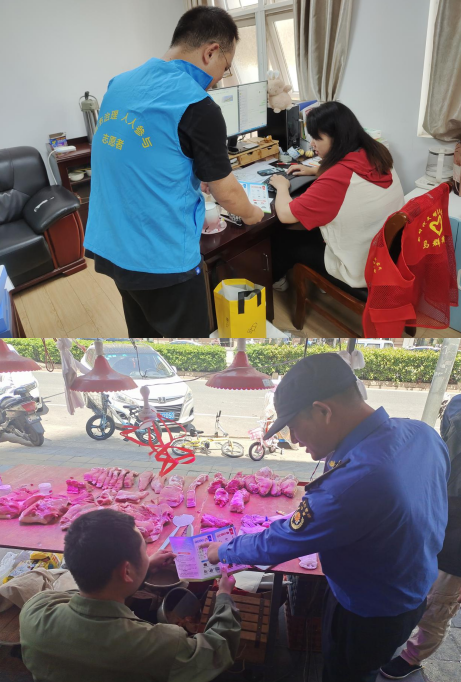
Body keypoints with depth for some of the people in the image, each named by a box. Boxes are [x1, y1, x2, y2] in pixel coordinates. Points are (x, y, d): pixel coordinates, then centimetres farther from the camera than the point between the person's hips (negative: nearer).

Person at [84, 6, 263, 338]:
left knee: (143, 331, 23)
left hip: (111, 249, 8)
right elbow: (227, 193, -6)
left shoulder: (120, 84, 7)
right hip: (162, 259, -8)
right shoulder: (197, 106, -16)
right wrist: (252, 214, 14)